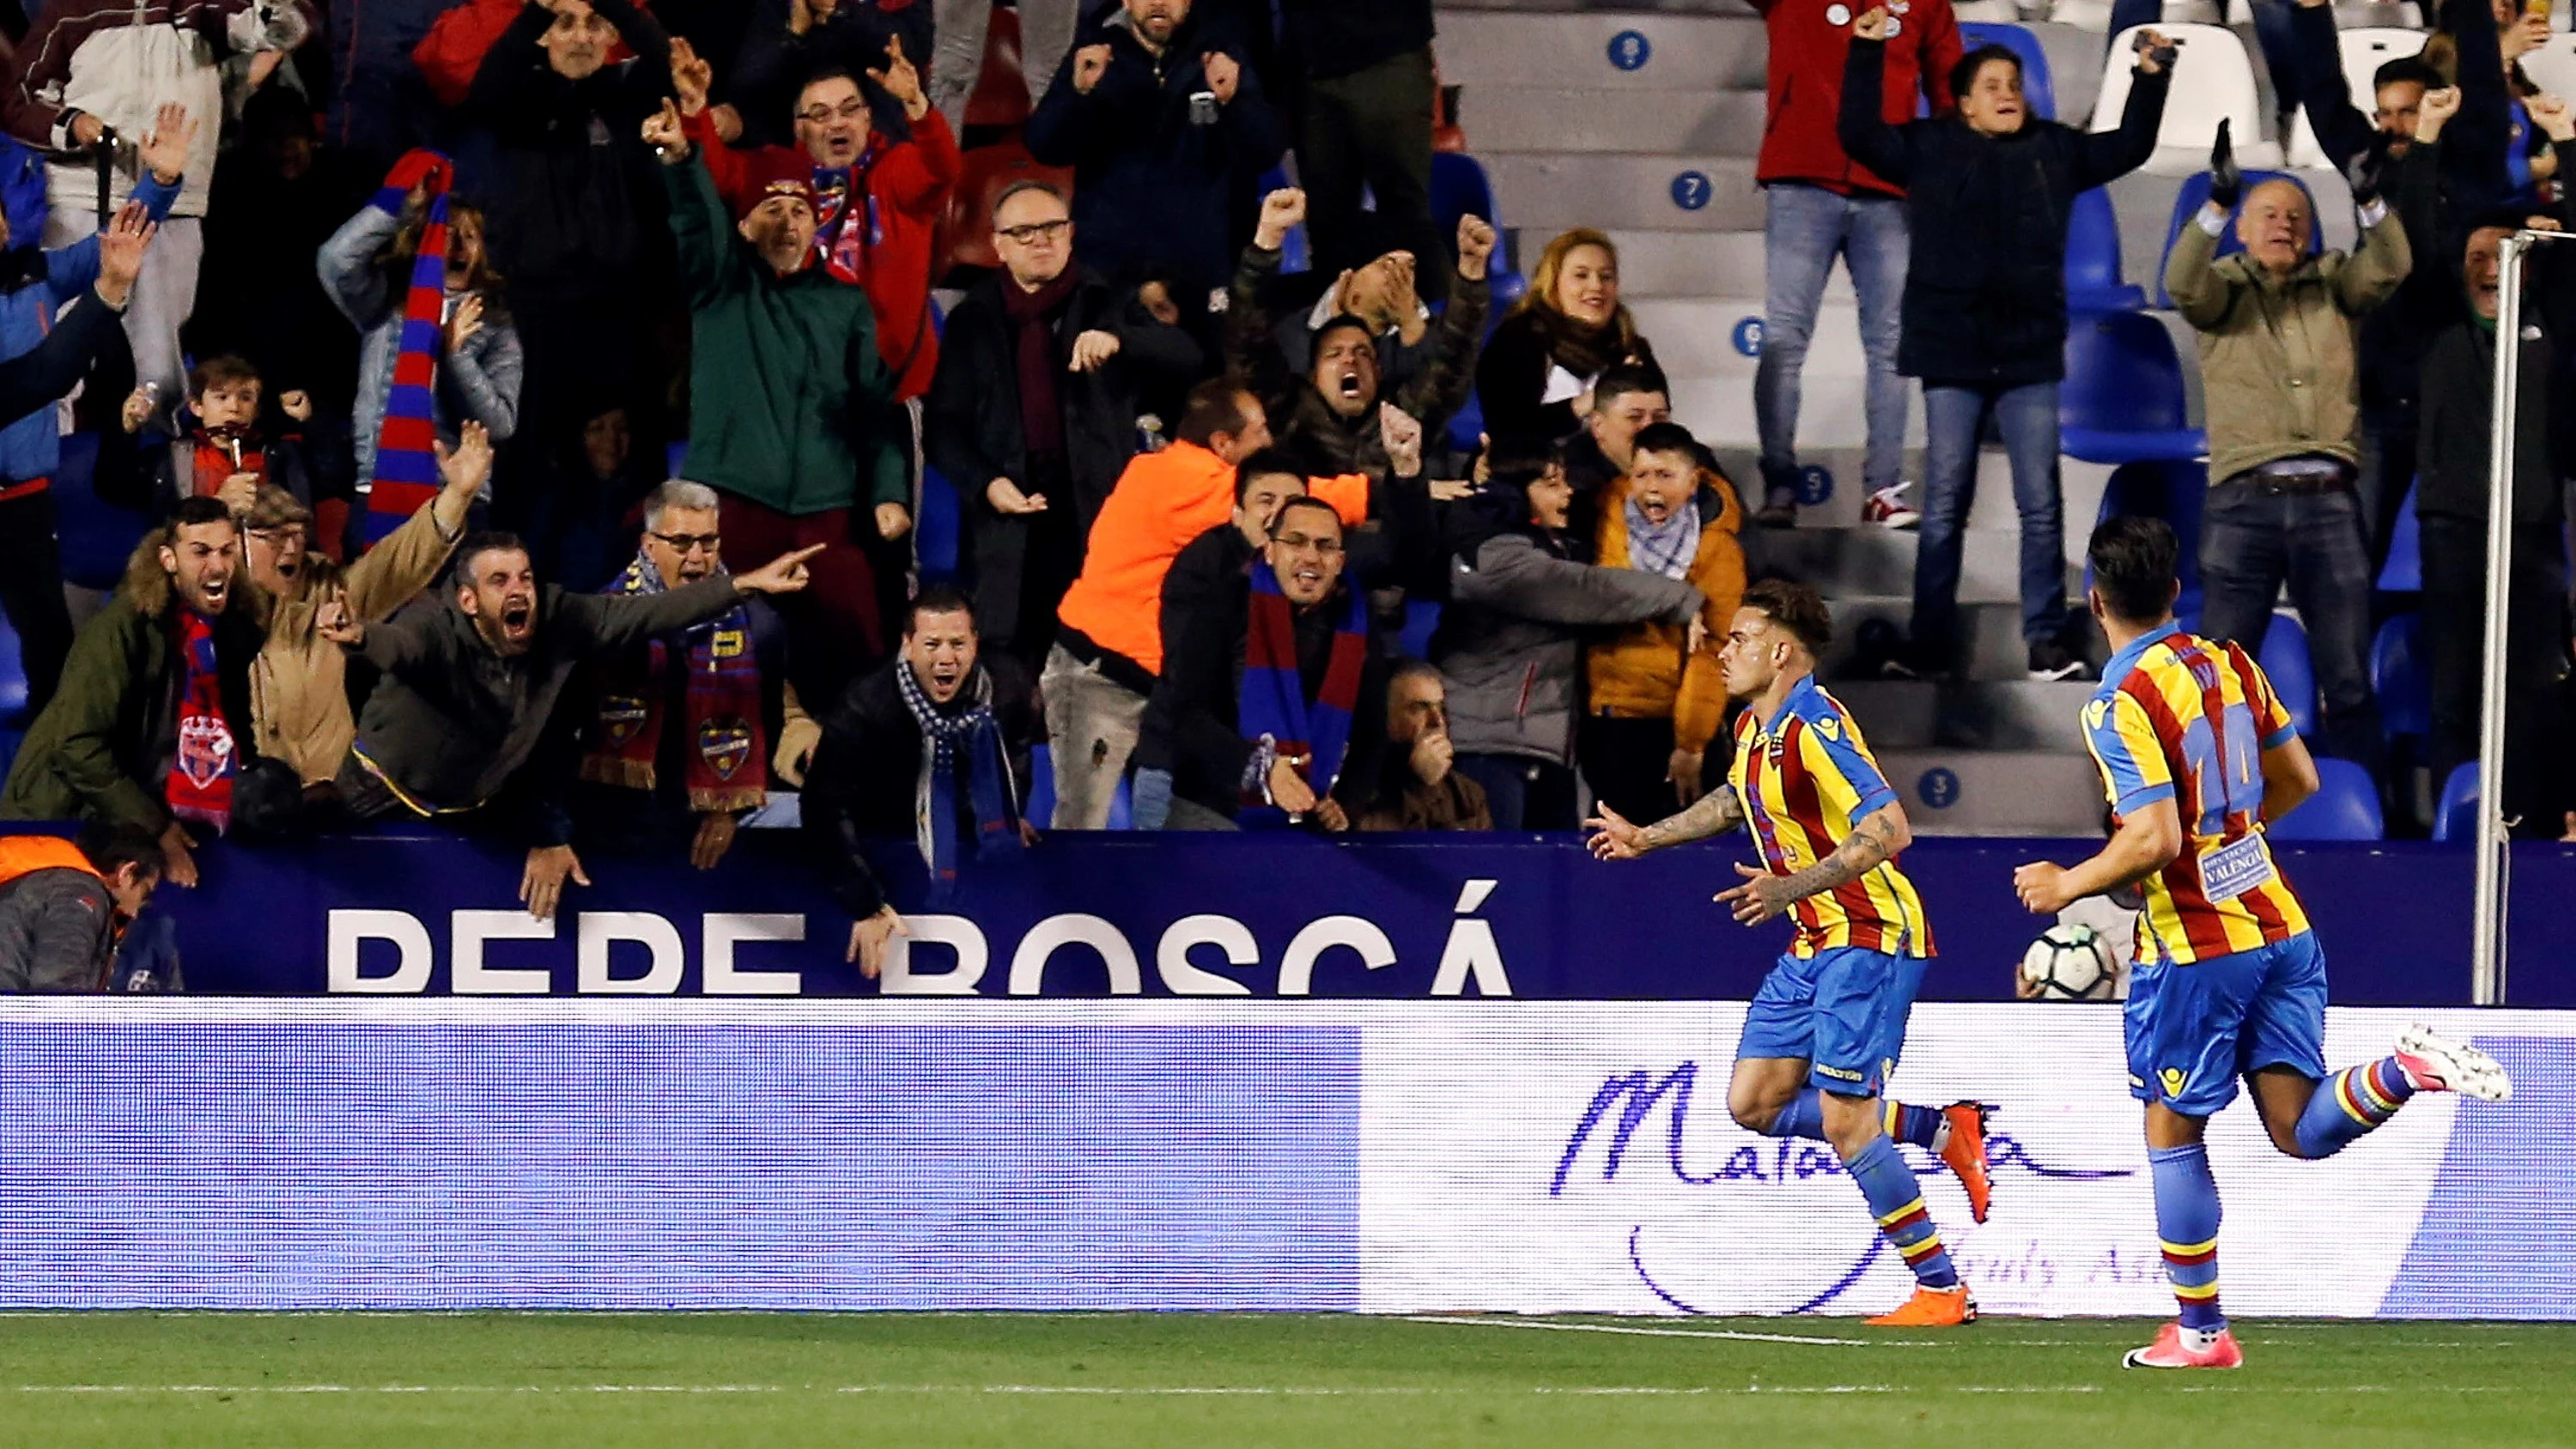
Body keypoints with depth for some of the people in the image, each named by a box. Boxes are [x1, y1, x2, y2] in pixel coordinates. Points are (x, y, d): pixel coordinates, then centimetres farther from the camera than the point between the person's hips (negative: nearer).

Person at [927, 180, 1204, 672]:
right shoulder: (974, 321, 11)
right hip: (1012, 522, 1)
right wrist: (985, 484, -8)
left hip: (1100, 515, -1)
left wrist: (1118, 341, -23)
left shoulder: (1106, 306, 10)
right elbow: (942, 425, 10)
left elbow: (1187, 357, -4)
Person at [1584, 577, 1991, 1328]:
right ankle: (1943, 1132, 16)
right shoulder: (1754, 729, 10)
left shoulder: (1814, 726, -19)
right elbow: (1737, 799, 33)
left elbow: (1889, 830, -28)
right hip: (1813, 947, 10)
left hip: (1868, 937, -10)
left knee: (1844, 1122, -12)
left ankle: (1941, 1289, -1)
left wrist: (1792, 887, -34)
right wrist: (1645, 838, 38)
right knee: (1755, 1103, 7)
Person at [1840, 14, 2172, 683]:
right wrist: (1867, 53, -9)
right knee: (1945, 506, -1)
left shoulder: (2054, 150, 10)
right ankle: (1932, 649, 2)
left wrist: (2152, 76, 7)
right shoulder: (1930, 148, 4)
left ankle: (2047, 639, 2)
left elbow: (2130, 147, 17)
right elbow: (1860, 135, -2)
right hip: (1952, 353, -2)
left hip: (2030, 354, 2)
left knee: (2041, 503, -2)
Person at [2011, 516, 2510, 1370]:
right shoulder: (2227, 664, 7)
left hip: (2195, 947, -6)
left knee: (2172, 1134, 8)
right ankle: (2406, 1072, -23)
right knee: (2300, 1130, 4)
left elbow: (2152, 841, -22)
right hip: (2280, 924, 6)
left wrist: (2067, 886, -7)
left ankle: (2200, 1331, 12)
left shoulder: (2122, 703, -16)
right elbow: (2297, 780, 16)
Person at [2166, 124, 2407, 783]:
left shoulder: (2331, 284, 15)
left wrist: (2370, 202, -22)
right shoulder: (2224, 286, 8)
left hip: (2328, 502, 2)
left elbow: (2389, 268, -2)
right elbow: (2184, 282, -13)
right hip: (2245, 499, -2)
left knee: (2350, 681, 4)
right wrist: (2218, 204, -29)